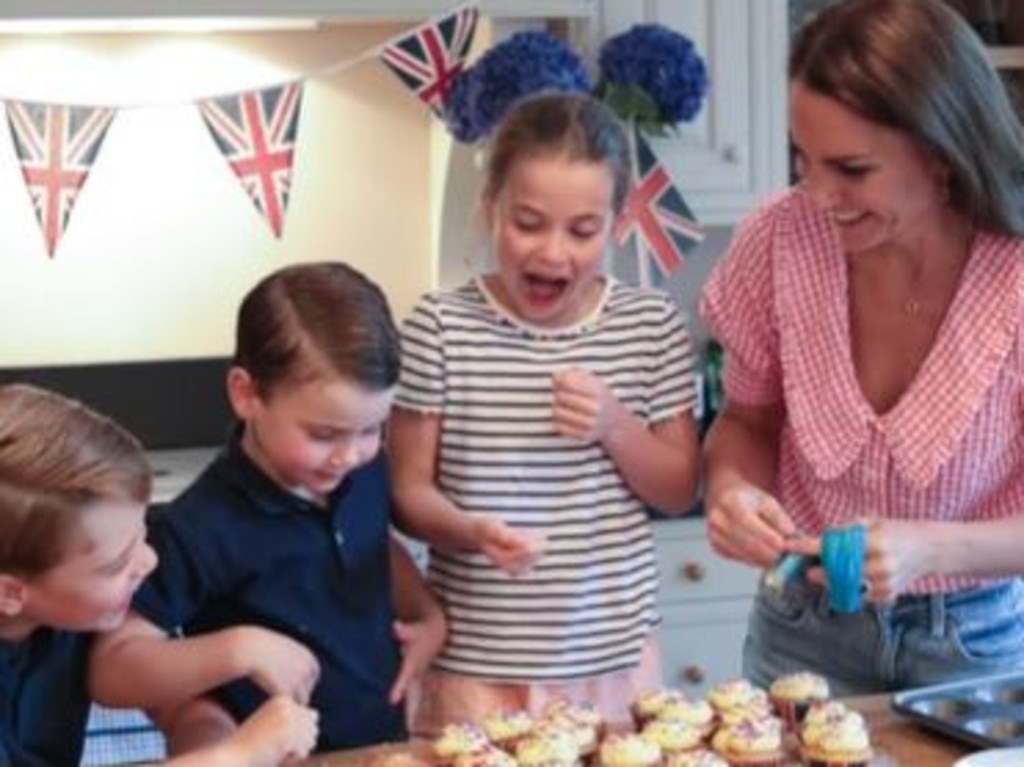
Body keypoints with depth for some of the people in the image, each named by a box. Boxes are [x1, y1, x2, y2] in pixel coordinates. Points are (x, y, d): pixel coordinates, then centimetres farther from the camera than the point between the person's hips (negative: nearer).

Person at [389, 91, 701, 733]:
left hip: (616, 660, 3)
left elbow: (680, 492, 5)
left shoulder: (653, 325, 0)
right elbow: (410, 491, -3)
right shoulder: (440, 329, -7)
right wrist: (471, 531, -24)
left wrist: (616, 426, -13)